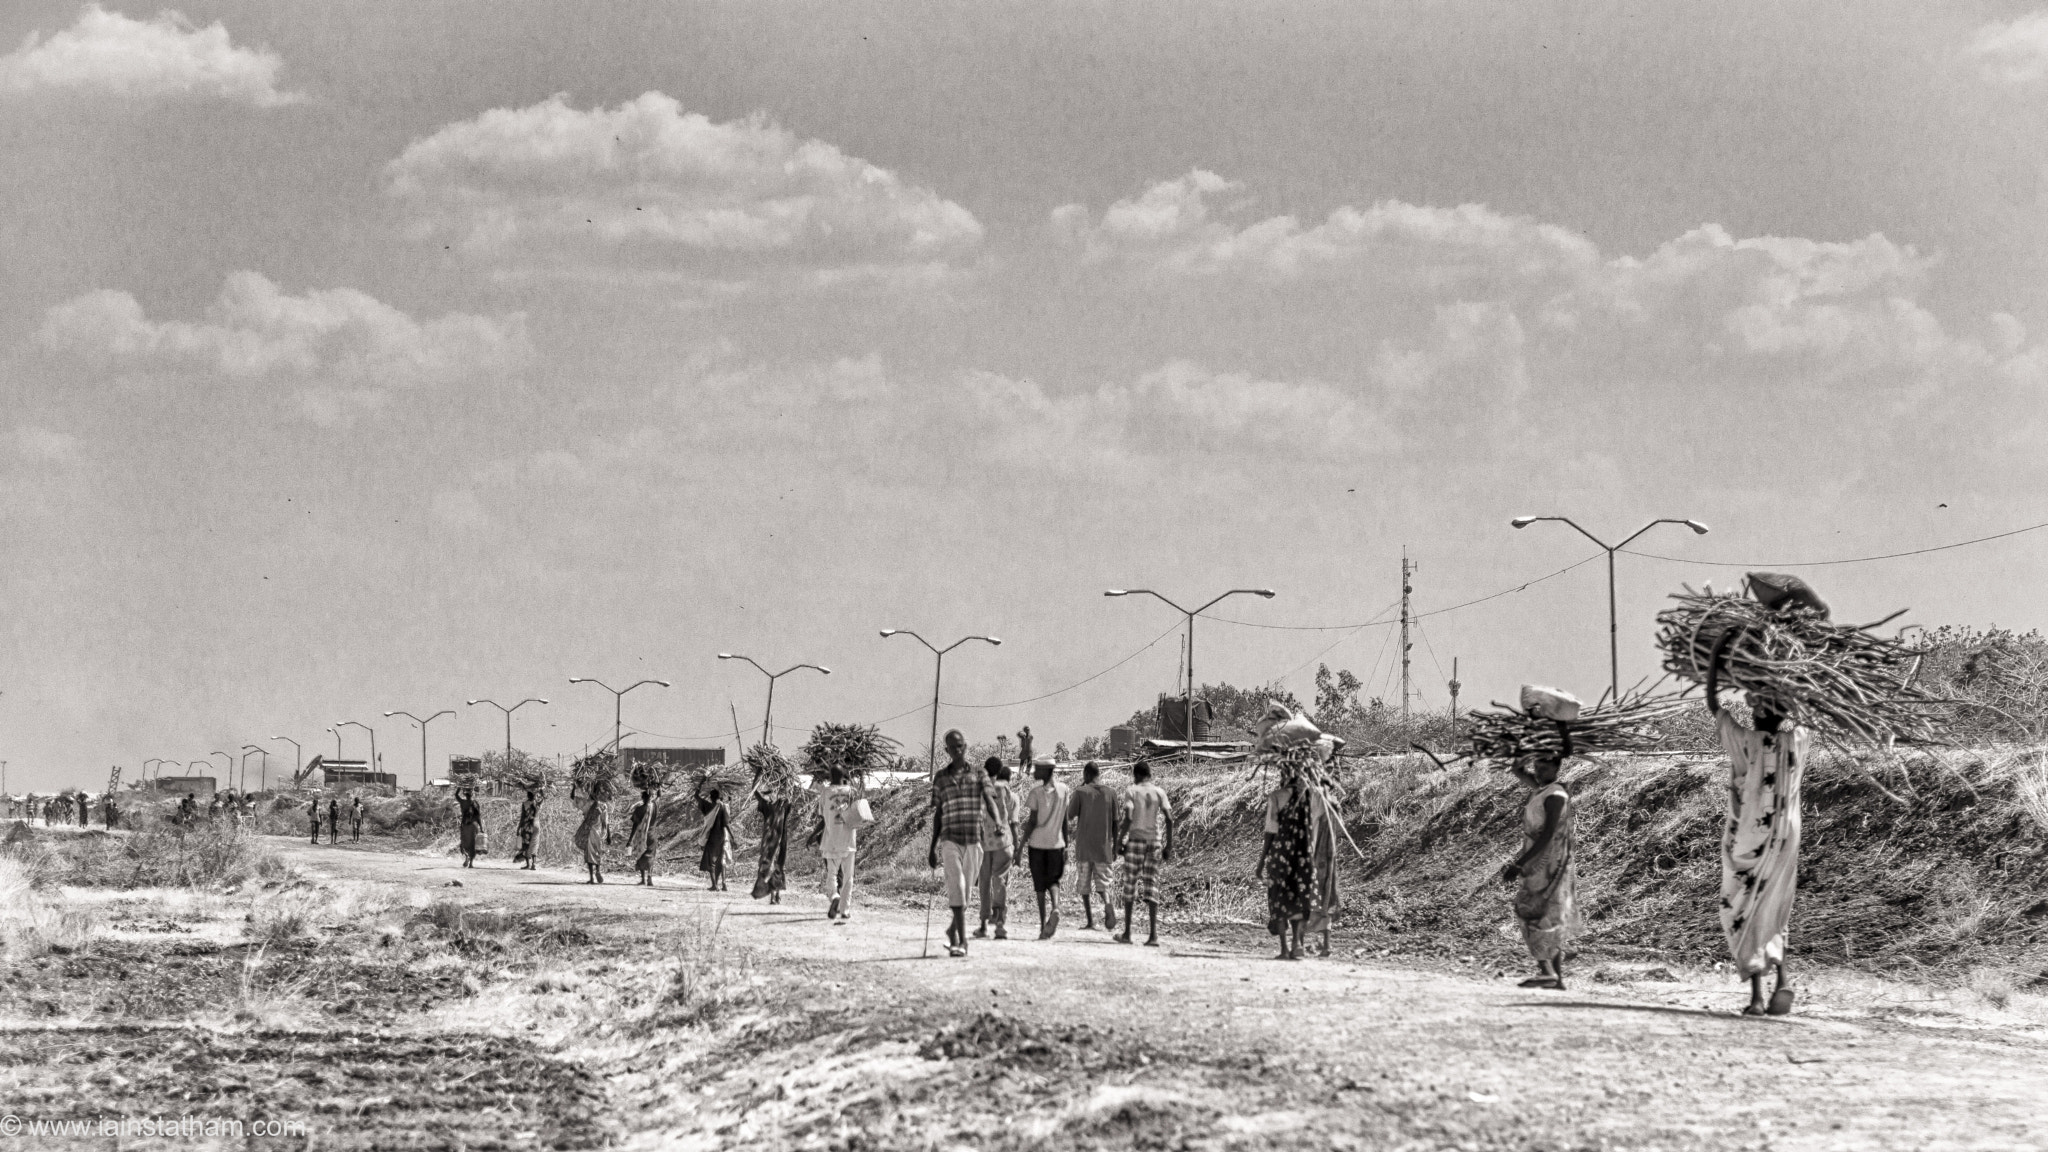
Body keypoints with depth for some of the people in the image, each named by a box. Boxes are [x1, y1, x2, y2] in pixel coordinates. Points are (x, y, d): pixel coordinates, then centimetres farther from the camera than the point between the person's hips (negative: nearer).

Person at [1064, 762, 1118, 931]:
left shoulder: (1080, 792, -4)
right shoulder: (1110, 793, 6)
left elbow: (1070, 817, -2)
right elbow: (1115, 823, 6)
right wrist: (1115, 847, 12)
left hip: (1084, 845, -2)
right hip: (1103, 846, 2)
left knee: (1084, 884, 5)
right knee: (1102, 881, 7)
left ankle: (1088, 921, 0)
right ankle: (1107, 904, -24)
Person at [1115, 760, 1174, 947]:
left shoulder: (1131, 791, -2)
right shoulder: (1159, 792, 6)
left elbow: (1128, 817, -14)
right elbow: (1169, 819, -1)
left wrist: (1122, 840, -7)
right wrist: (1169, 846, 5)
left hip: (1136, 840, -3)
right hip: (1155, 841, 3)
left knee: (1130, 886, 7)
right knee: (1151, 888, 2)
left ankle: (1127, 933, 11)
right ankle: (1153, 935, -8)